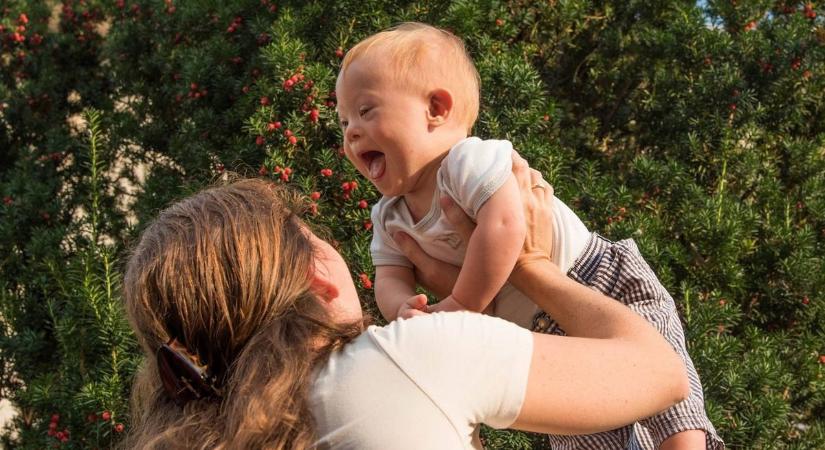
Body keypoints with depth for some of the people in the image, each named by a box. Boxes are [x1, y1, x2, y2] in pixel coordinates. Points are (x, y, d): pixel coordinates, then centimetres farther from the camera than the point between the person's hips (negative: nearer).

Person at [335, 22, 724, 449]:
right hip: (543, 334, 8)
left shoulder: (470, 160, -25)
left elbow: (505, 225, -40)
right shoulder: (389, 216, 1)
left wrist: (460, 306, -33)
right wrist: (404, 308, -32)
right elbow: (390, 278, -6)